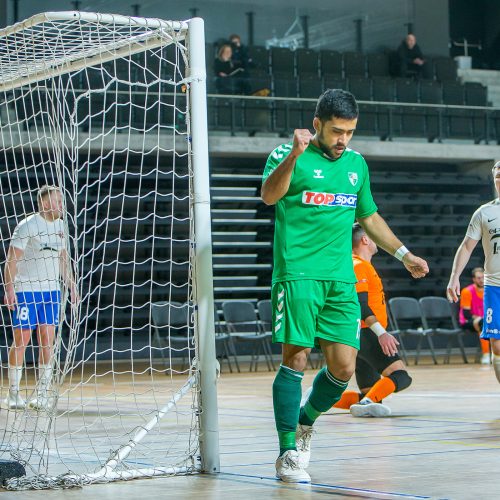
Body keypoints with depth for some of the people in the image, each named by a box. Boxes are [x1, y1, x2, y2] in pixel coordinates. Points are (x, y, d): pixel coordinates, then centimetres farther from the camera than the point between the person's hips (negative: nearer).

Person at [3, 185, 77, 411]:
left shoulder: (60, 225, 9)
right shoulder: (27, 226, -11)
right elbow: (11, 258, -11)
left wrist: (70, 283, 15)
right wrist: (9, 288, -17)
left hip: (51, 289, 6)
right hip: (25, 289, -5)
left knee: (47, 340, -1)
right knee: (21, 340, -3)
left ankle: (43, 393, 3)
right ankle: (13, 393, 7)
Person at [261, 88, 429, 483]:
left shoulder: (356, 163, 16)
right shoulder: (290, 156, -3)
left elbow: (369, 216, 28)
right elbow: (269, 195, -22)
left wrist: (404, 255, 26)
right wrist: (294, 155, -37)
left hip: (341, 280, 5)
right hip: (297, 274, -5)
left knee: (344, 367, 0)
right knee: (296, 358, -8)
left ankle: (306, 420, 26)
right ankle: (289, 452, -1)